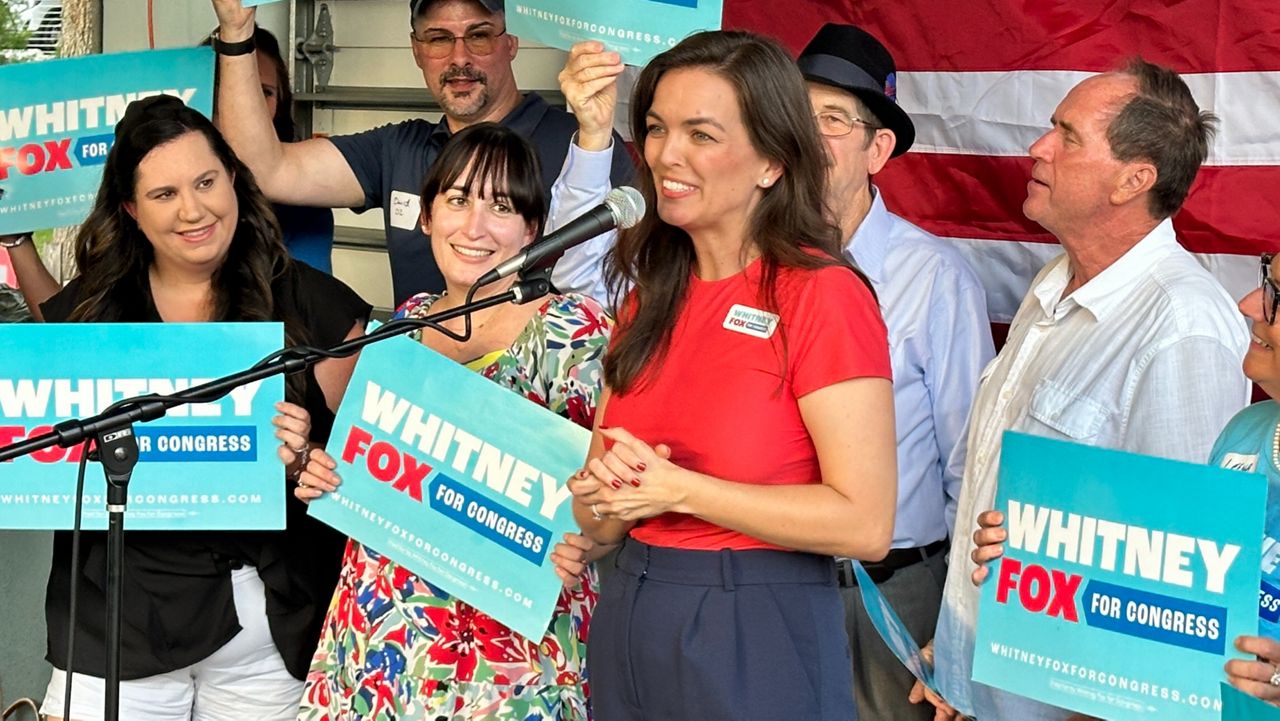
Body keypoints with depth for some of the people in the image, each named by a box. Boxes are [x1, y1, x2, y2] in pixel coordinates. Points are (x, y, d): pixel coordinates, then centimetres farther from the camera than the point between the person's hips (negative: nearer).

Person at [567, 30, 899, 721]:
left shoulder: (823, 295, -13)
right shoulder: (649, 298, 8)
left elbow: (865, 524, -20)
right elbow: (600, 523, 11)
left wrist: (676, 488, -18)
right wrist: (604, 490, -12)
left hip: (756, 640, -6)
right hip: (628, 628, 6)